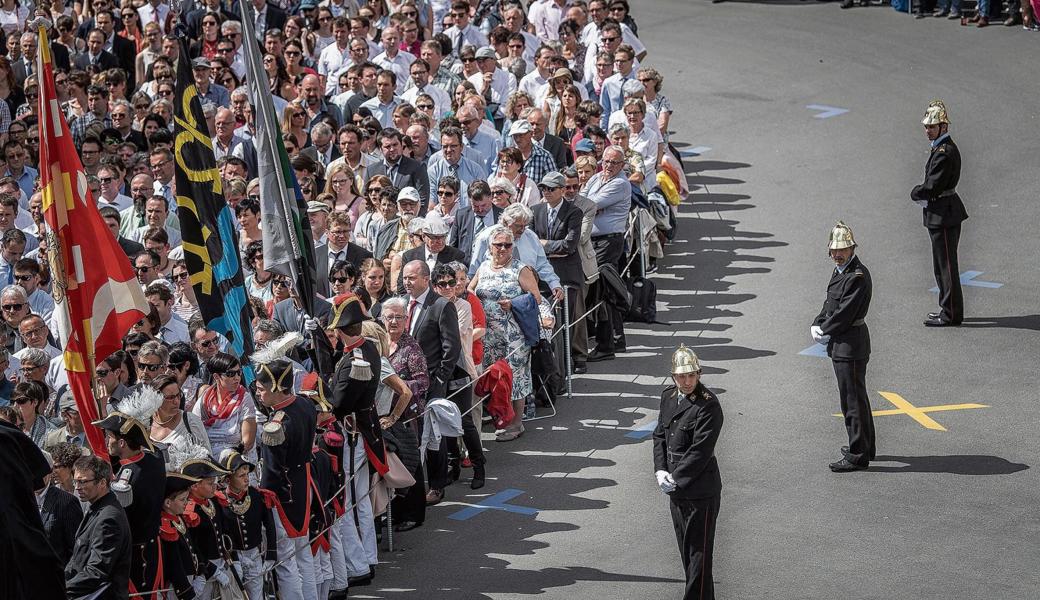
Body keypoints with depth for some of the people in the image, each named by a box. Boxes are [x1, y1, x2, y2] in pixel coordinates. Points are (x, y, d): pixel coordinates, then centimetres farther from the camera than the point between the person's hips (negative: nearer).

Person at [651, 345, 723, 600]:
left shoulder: (708, 405, -18)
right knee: (686, 550, 19)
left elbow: (700, 451, -20)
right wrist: (660, 471, -4)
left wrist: (675, 479, -17)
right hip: (676, 491, 8)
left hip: (700, 492, -8)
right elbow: (660, 436, 11)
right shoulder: (668, 397, 6)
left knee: (698, 552, -2)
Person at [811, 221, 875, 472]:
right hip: (840, 344, 11)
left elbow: (845, 313, -22)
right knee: (854, 397, 20)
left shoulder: (858, 276, -19)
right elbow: (830, 304, 17)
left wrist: (824, 332, -10)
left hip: (851, 345, -11)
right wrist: (817, 325, 0)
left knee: (853, 400, -6)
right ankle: (863, 448, 32)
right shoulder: (840, 271, 13)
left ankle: (857, 456, -1)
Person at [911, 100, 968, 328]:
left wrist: (915, 193, -4)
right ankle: (949, 309, 26)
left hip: (943, 215, -11)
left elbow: (932, 188, -22)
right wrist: (921, 193, 3)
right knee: (942, 265, 18)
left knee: (946, 265, -4)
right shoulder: (943, 148, 13)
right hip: (942, 214, 11)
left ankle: (951, 314, 2)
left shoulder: (944, 153, -20)